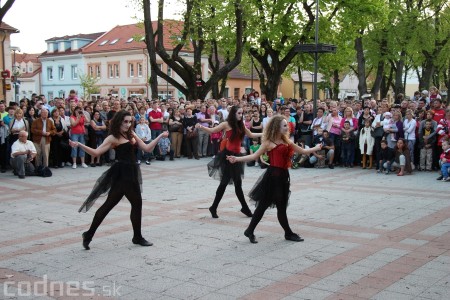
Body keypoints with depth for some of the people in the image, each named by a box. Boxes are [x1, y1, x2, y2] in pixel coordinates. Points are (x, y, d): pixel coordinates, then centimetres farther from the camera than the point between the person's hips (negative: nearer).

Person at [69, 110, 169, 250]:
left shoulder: (131, 135, 12)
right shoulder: (113, 138, -9)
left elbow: (147, 148, 11)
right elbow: (96, 152, -17)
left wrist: (160, 136, 9)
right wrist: (79, 145, -29)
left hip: (131, 173, 8)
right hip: (121, 174, -8)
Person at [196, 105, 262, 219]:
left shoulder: (241, 125, 12)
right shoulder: (226, 124, -4)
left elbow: (251, 135, 23)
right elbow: (212, 130, -2)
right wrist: (201, 127, -17)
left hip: (236, 155, 6)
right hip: (227, 155, -6)